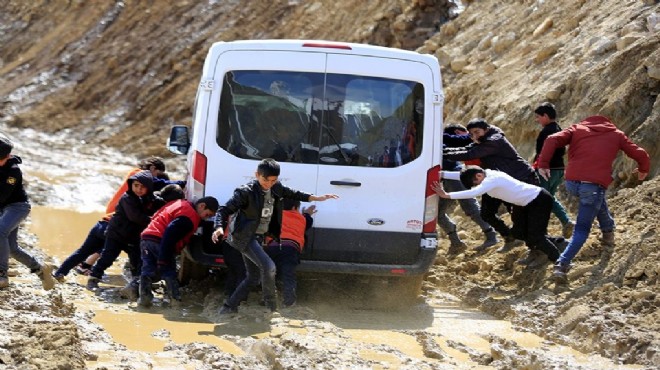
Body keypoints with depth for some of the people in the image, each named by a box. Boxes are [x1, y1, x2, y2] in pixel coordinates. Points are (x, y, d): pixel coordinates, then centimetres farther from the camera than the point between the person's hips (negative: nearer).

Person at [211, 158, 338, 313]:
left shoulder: (276, 188, 1)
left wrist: (317, 198, 17)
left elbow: (292, 194, 19)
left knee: (253, 277, 11)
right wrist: (219, 228, -40)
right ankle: (271, 305, -4)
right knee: (268, 266, -20)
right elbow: (224, 210, -22)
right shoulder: (246, 192, -20)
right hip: (244, 237, -8)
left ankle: (230, 306, 20)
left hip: (258, 237, 8)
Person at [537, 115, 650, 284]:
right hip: (595, 185, -3)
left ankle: (608, 231, 39)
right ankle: (562, 265, -12)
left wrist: (543, 164, 2)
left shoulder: (577, 129, 18)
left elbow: (552, 140, 1)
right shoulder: (616, 135, 18)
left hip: (572, 183, 3)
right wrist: (643, 170, 39)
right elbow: (640, 155, 19)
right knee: (582, 230, 3)